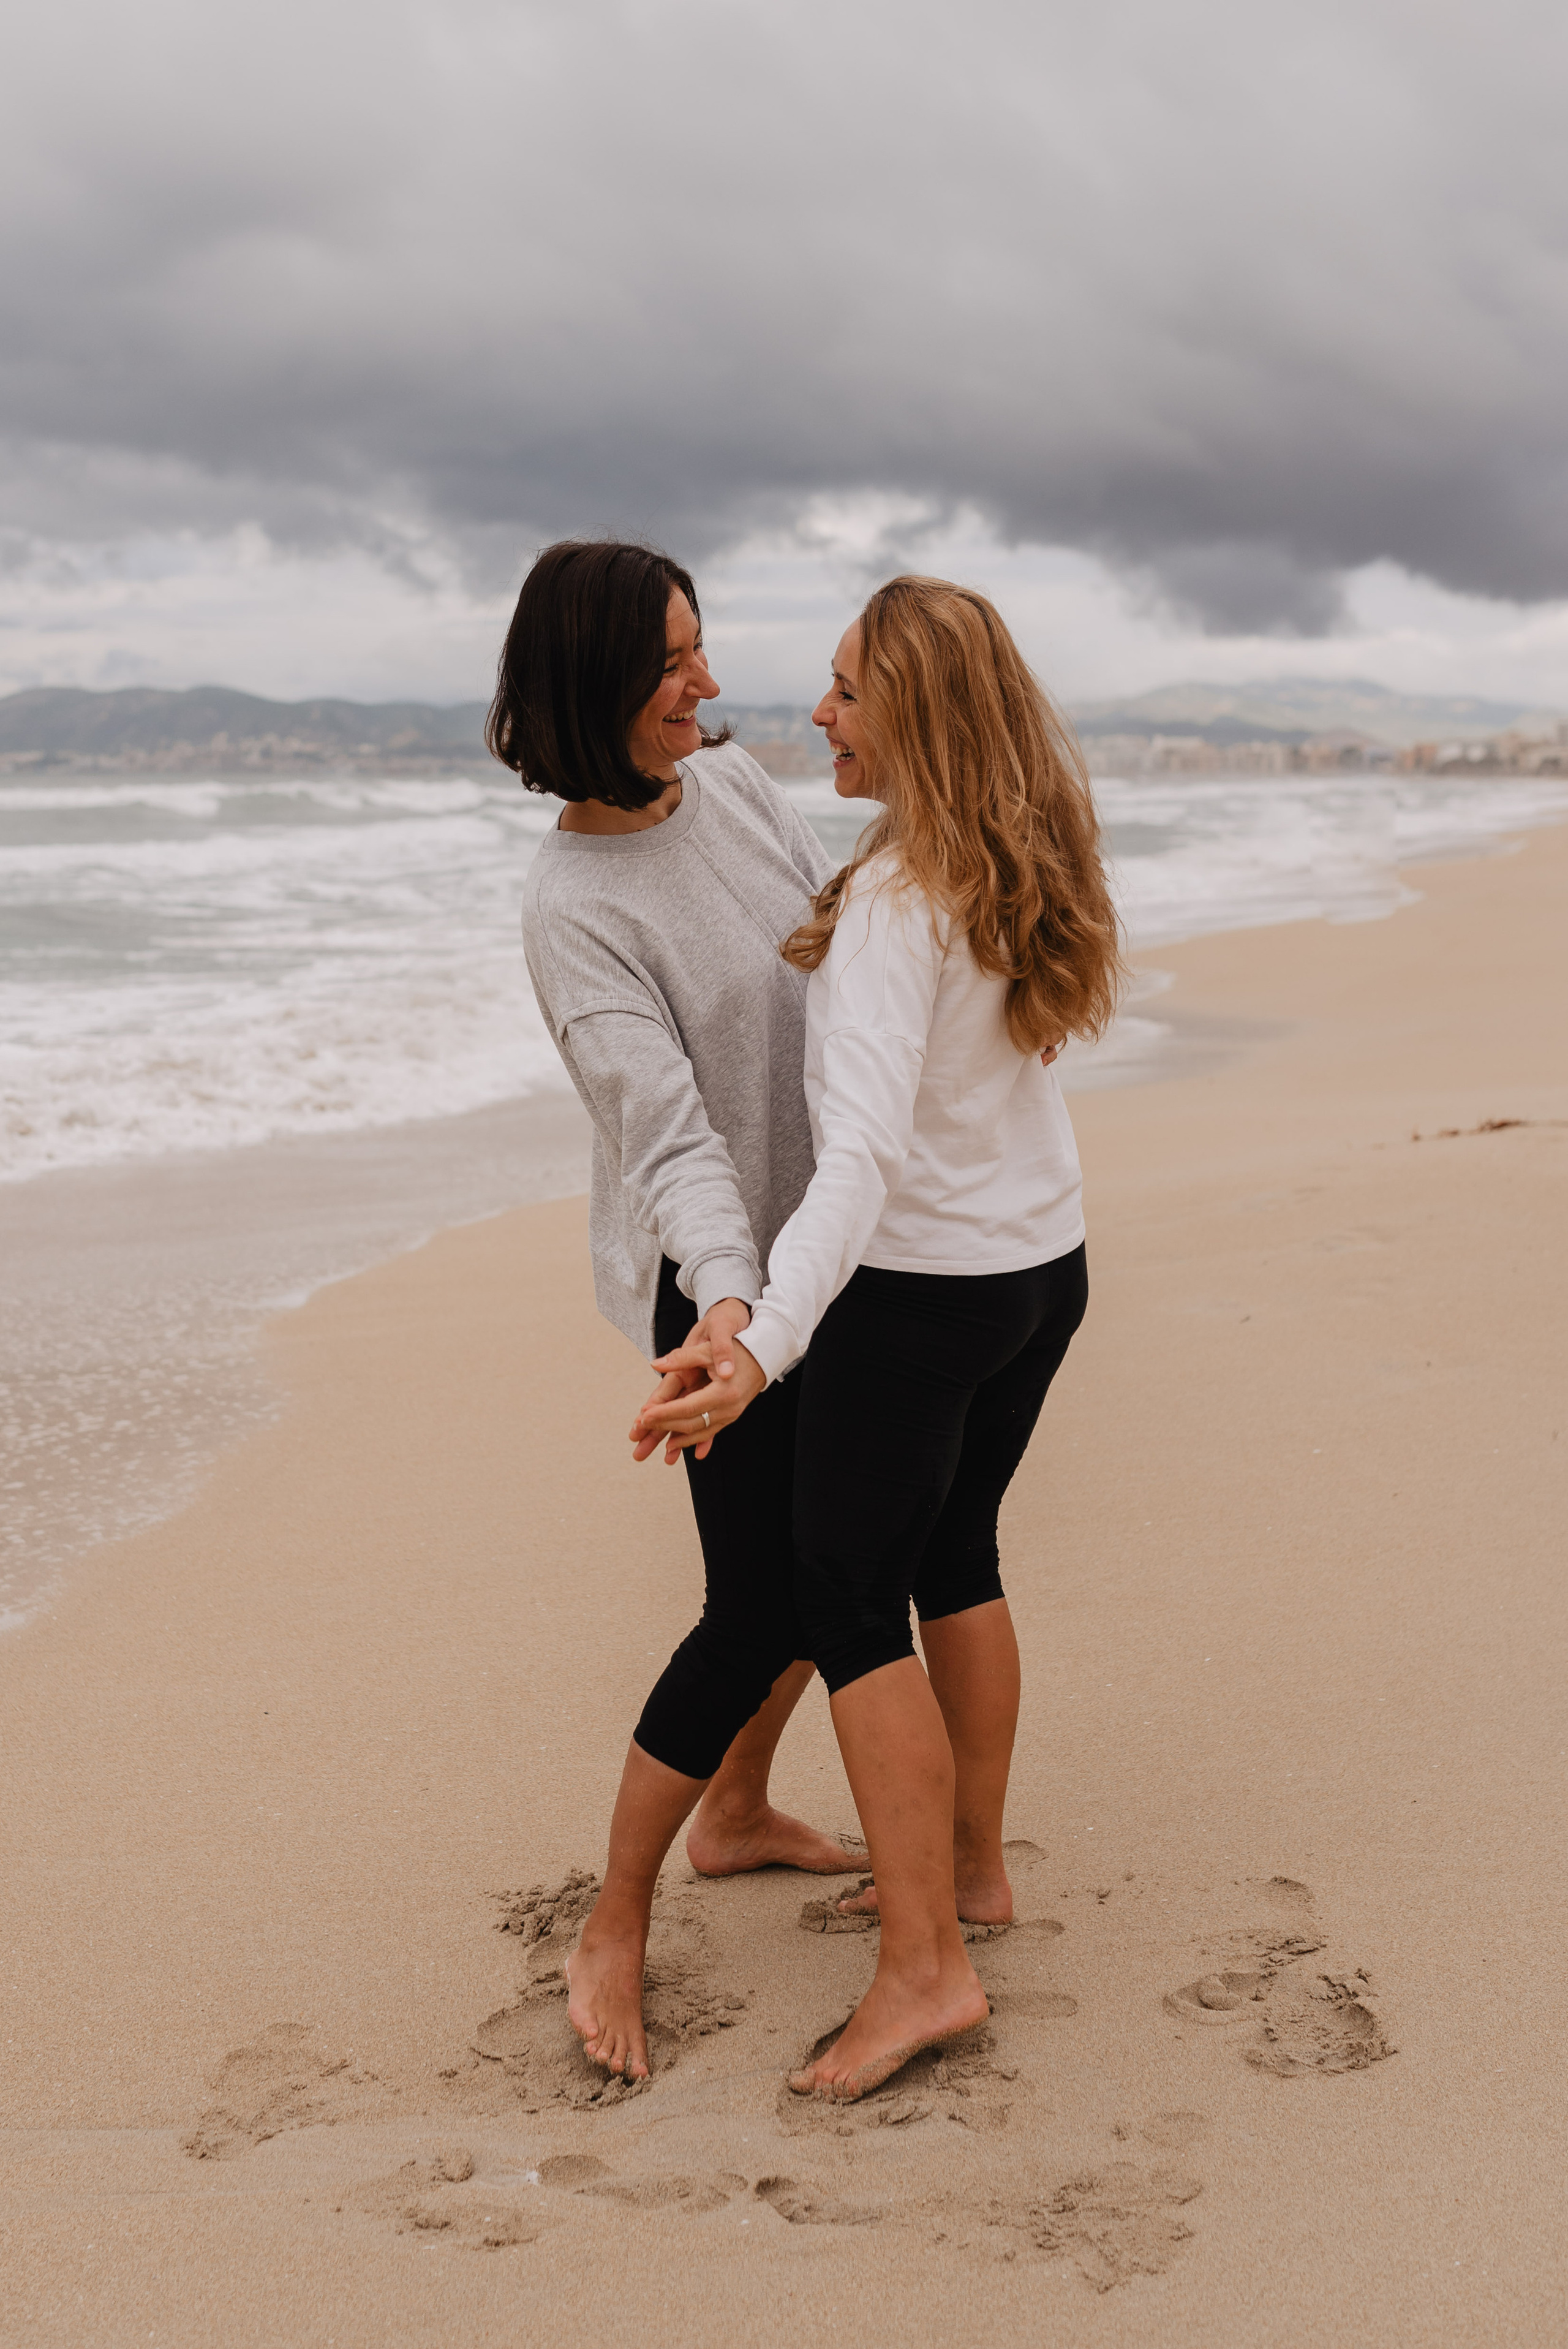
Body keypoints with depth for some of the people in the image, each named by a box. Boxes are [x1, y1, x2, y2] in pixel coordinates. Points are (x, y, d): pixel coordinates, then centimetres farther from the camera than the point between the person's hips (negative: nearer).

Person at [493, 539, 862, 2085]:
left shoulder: (732, 783, -1)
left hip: (824, 1237, 8)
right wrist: (724, 1304, -46)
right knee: (755, 1608, -5)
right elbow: (666, 1130, -33)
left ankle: (735, 1813, 40)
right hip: (718, 1275, -8)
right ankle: (613, 1935, 12)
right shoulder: (574, 909, -24)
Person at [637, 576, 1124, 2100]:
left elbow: (871, 1148, -37)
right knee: (953, 1554, 23)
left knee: (848, 1604, 3)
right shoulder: (1025, 860, 0)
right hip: (1046, 1267, 8)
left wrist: (762, 1346, -46)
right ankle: (972, 1865, 36)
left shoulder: (895, 904, -25)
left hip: (921, 1289, -8)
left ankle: (924, 1964, 6)